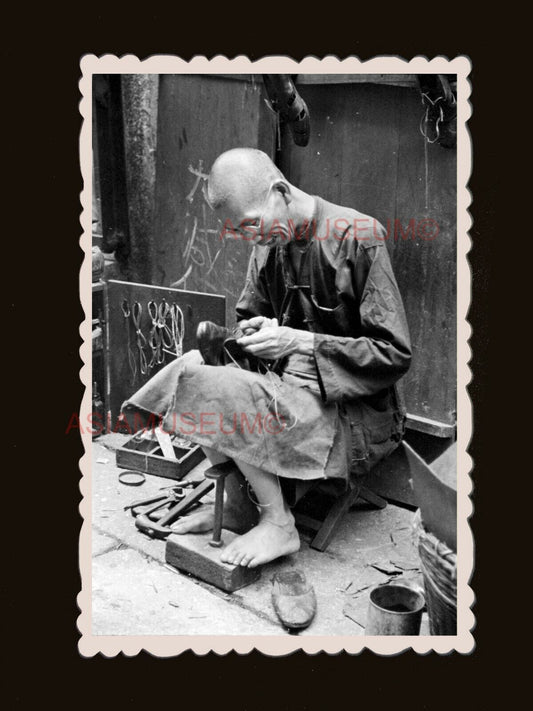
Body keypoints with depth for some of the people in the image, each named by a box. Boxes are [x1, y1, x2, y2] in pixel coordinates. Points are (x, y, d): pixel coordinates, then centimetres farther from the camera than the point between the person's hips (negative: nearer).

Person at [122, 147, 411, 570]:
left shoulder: (358, 238, -17)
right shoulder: (269, 244, 4)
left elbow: (395, 355, -17)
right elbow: (249, 316, 16)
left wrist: (300, 342, -23)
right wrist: (246, 336, -9)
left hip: (356, 412, -7)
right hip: (292, 387, 8)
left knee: (221, 393, -24)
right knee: (192, 366, -6)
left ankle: (278, 525, -6)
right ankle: (236, 507, 4)